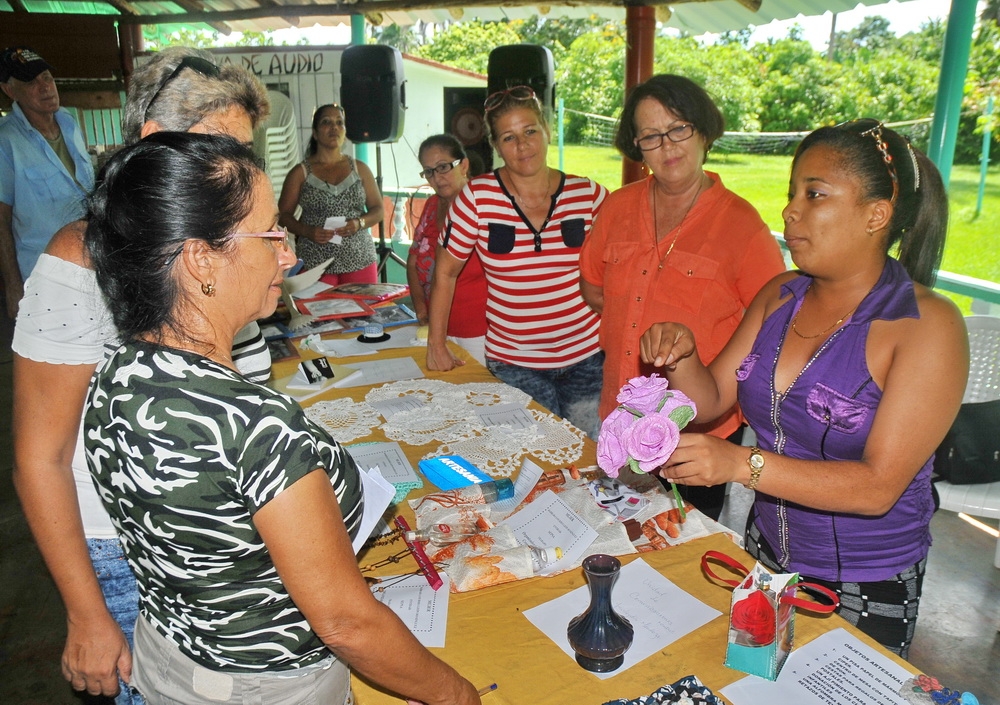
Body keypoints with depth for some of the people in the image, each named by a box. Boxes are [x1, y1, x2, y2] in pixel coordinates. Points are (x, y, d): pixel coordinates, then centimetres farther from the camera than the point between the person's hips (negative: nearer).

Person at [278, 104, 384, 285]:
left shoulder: (359, 169, 10)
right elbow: (284, 214, 4)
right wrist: (308, 232, -15)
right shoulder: (300, 173, 4)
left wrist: (359, 223, -10)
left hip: (360, 261, 2)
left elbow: (378, 209, 10)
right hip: (315, 263, -2)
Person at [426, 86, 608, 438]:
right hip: (513, 364, -1)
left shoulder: (588, 194, -2)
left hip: (588, 357, 2)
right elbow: (445, 272, 2)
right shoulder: (477, 197, -7)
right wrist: (436, 344, -1)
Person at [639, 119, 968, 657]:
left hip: (864, 591, -5)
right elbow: (712, 400, 0)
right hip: (765, 554, 5)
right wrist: (681, 358, -21)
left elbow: (878, 486, -26)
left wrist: (742, 464, -38)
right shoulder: (780, 296, -3)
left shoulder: (928, 325, -20)